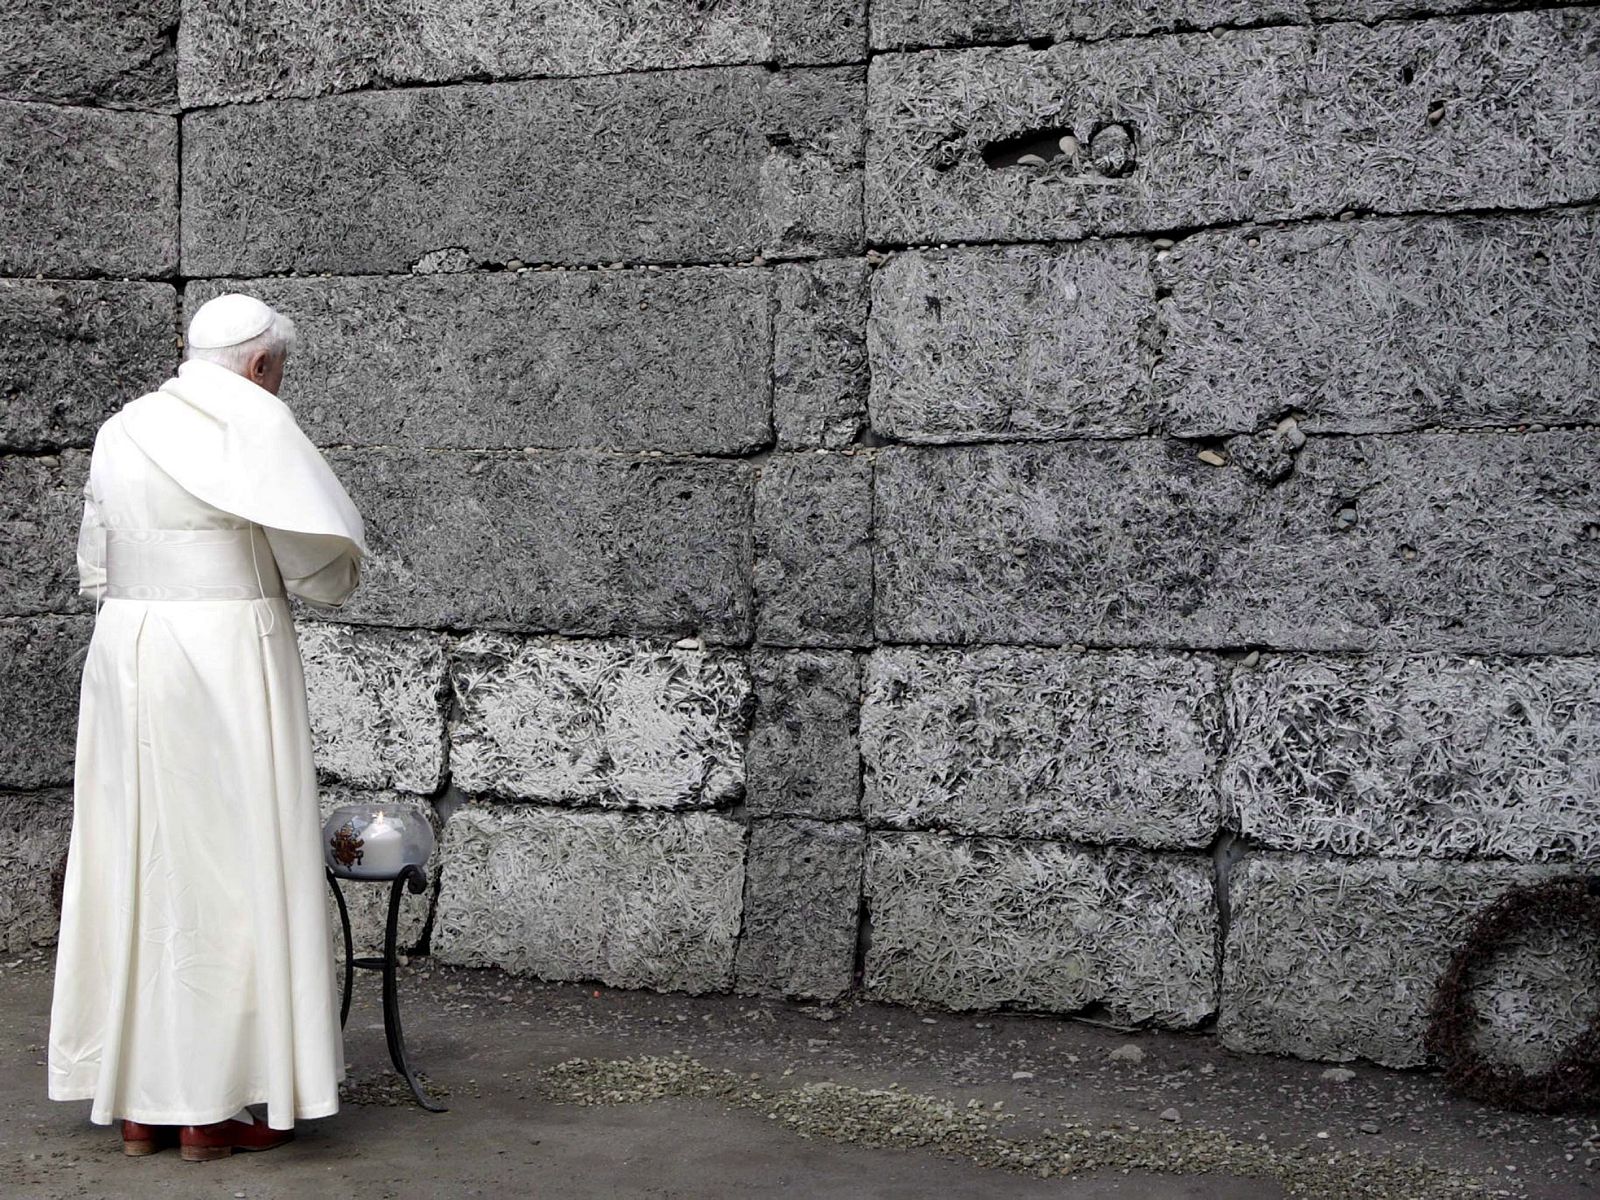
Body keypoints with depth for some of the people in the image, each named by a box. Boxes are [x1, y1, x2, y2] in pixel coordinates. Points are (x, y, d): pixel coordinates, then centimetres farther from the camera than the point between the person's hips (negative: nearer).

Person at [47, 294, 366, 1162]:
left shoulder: (121, 432, 12)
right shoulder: (255, 425, -8)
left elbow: (95, 571, 16)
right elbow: (319, 565, -9)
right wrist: (340, 570, 12)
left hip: (125, 663, 6)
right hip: (229, 661, -6)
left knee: (137, 869, 10)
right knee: (229, 873, 0)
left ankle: (137, 1104, 14)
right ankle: (212, 1109, 3)